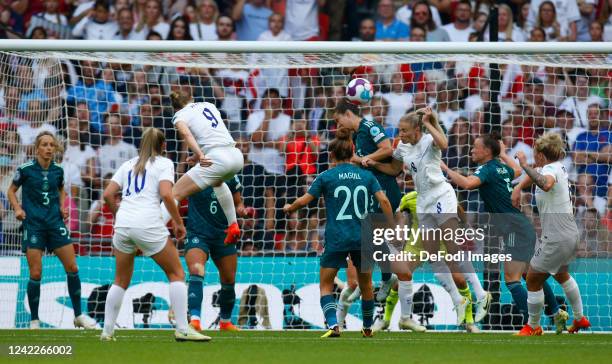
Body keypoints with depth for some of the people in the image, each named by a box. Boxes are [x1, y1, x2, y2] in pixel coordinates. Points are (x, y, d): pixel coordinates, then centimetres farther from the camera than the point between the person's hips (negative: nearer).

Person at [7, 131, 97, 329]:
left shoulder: (58, 170, 4)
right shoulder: (26, 169, -7)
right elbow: (11, 191, 5)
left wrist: (62, 207, 5)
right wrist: (18, 209, -10)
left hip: (55, 222, 4)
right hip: (33, 224, -4)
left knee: (72, 268, 0)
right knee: (35, 274, -6)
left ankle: (79, 315, 13)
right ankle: (34, 320, 8)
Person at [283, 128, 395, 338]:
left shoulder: (327, 177, -1)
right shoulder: (367, 176, 6)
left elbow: (304, 201, 0)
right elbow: (383, 201, -4)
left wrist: (289, 209, 20)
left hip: (336, 240, -3)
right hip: (363, 239, 3)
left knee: (326, 285, 6)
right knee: (366, 284, 21)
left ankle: (333, 325, -16)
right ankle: (368, 327, 32)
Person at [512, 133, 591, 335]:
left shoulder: (550, 169, -22)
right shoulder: (558, 167, 6)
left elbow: (546, 184, -49)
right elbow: (534, 176, 26)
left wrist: (524, 165, -40)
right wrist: (518, 187, 8)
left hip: (556, 239, -10)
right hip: (571, 235, 10)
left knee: (533, 280, 6)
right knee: (561, 274, 33)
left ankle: (533, 327, 20)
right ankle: (580, 318, 44)